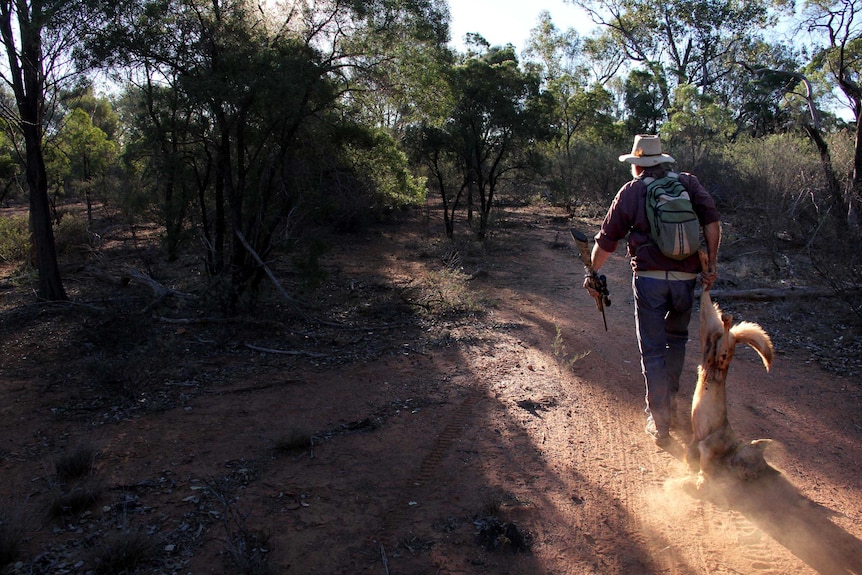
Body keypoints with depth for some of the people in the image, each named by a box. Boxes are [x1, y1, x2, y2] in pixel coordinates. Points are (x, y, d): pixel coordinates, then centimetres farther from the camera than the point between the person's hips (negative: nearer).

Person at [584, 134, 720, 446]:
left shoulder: (631, 191, 5)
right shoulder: (688, 183, 10)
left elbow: (607, 239, 4)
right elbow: (712, 219, -4)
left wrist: (592, 274, 14)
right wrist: (712, 263, 0)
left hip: (649, 279, -2)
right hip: (686, 278, 3)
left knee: (653, 351, 5)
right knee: (677, 338, 25)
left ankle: (659, 423, 8)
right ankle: (669, 401, 35)